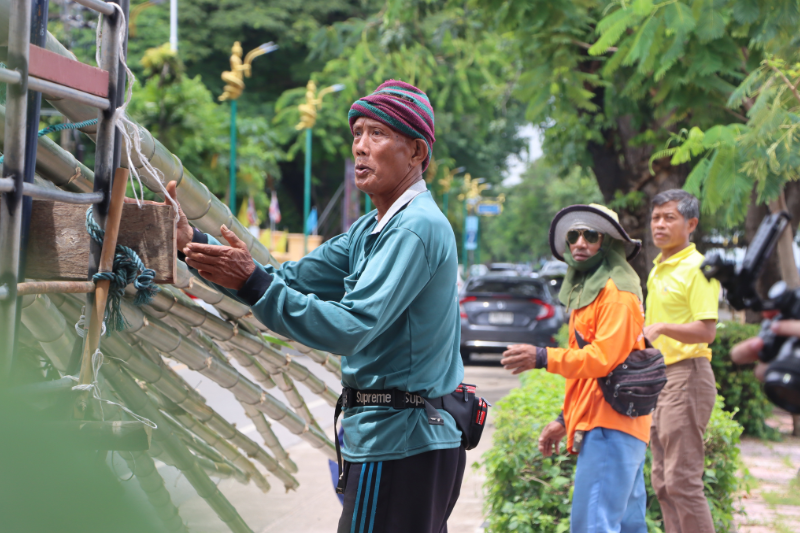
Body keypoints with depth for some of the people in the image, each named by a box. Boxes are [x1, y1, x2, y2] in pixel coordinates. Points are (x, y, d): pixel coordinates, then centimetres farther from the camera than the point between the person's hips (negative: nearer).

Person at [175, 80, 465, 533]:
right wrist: (194, 241, 2)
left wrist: (252, 282, -29)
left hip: (398, 443, -10)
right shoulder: (372, 230, 16)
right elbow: (292, 280, 11)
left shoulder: (417, 228, -17)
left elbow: (351, 328, -26)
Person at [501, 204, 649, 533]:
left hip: (610, 427, -11)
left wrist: (544, 358, -26)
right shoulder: (586, 290, 23)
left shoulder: (616, 291, -10)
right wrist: (565, 420, 23)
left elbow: (604, 358, -21)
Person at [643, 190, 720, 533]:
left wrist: (661, 327, -32)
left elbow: (706, 331, -20)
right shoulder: (657, 269, 17)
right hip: (659, 378, 10)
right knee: (663, 481, 10)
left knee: (682, 479, -11)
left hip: (687, 375, -9)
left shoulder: (697, 268, -11)